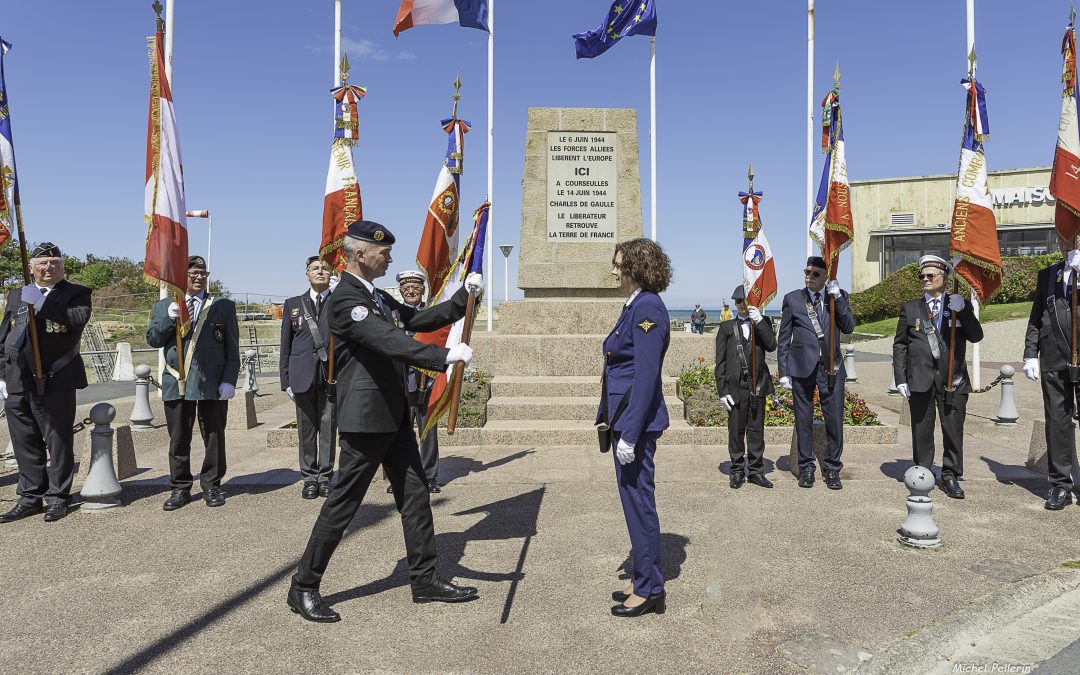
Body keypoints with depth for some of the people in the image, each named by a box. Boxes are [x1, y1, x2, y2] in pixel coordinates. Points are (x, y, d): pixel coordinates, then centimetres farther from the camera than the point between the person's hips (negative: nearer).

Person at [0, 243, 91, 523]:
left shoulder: (76, 293, 2)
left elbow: (79, 318, -20)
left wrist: (41, 302, -24)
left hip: (55, 382, -5)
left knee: (59, 442, 2)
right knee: (26, 444, 11)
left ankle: (57, 498, 12)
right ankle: (30, 498, 21)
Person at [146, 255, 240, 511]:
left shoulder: (223, 306, 7)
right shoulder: (163, 306, 13)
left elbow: (232, 348, 3)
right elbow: (152, 340, 5)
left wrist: (229, 380, -6)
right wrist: (169, 318, -11)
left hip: (212, 384, -1)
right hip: (176, 383, 1)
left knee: (214, 438, 5)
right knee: (178, 439, 7)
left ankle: (211, 485, 19)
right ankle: (180, 488, 19)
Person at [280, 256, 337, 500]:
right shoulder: (293, 304, 11)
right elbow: (285, 346, 10)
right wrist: (286, 380, 4)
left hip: (332, 376, -1)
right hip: (303, 376, 1)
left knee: (329, 428, 3)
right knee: (306, 429, 5)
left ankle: (325, 476, 15)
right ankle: (309, 477, 16)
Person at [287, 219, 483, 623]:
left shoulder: (377, 296, 13)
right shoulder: (345, 298, -17)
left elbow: (418, 320, 15)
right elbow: (389, 341, -30)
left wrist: (463, 296, 4)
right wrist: (444, 356, -37)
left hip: (394, 415, 9)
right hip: (365, 418, -9)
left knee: (415, 495, 12)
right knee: (343, 502, 0)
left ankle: (424, 578, 24)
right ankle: (303, 587, 16)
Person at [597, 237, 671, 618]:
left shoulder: (648, 308, -17)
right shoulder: (634, 306, 14)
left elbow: (645, 376, -21)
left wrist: (629, 433, -22)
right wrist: (607, 417, 18)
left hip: (637, 420, -10)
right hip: (625, 417, 10)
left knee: (638, 499, 1)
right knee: (634, 499, 17)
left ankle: (649, 590, 15)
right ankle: (644, 580, 30)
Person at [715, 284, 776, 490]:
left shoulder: (762, 324, 10)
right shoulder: (726, 327, 5)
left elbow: (771, 346, -9)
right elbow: (720, 362, 2)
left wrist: (759, 321, -15)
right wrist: (722, 391, -4)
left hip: (758, 385, 1)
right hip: (735, 386, -1)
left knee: (756, 430, 8)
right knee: (736, 430, 3)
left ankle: (756, 470, 18)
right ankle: (737, 470, 15)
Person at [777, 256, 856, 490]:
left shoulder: (839, 297, 7)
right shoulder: (792, 299, 5)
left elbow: (848, 327, -5)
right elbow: (784, 339, 5)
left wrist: (837, 298, -13)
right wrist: (783, 372, 1)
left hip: (831, 367, 0)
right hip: (802, 367, 0)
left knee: (835, 420, 2)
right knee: (803, 420, 7)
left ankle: (832, 468, 17)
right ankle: (806, 468, 19)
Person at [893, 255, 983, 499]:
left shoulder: (960, 306, 9)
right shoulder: (910, 308, 8)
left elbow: (976, 336, -2)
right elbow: (899, 345, 6)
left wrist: (963, 311, -17)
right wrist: (900, 379, -1)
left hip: (953, 379, 0)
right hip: (921, 378, 0)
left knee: (953, 430, 4)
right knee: (922, 431, 5)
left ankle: (950, 476, 18)